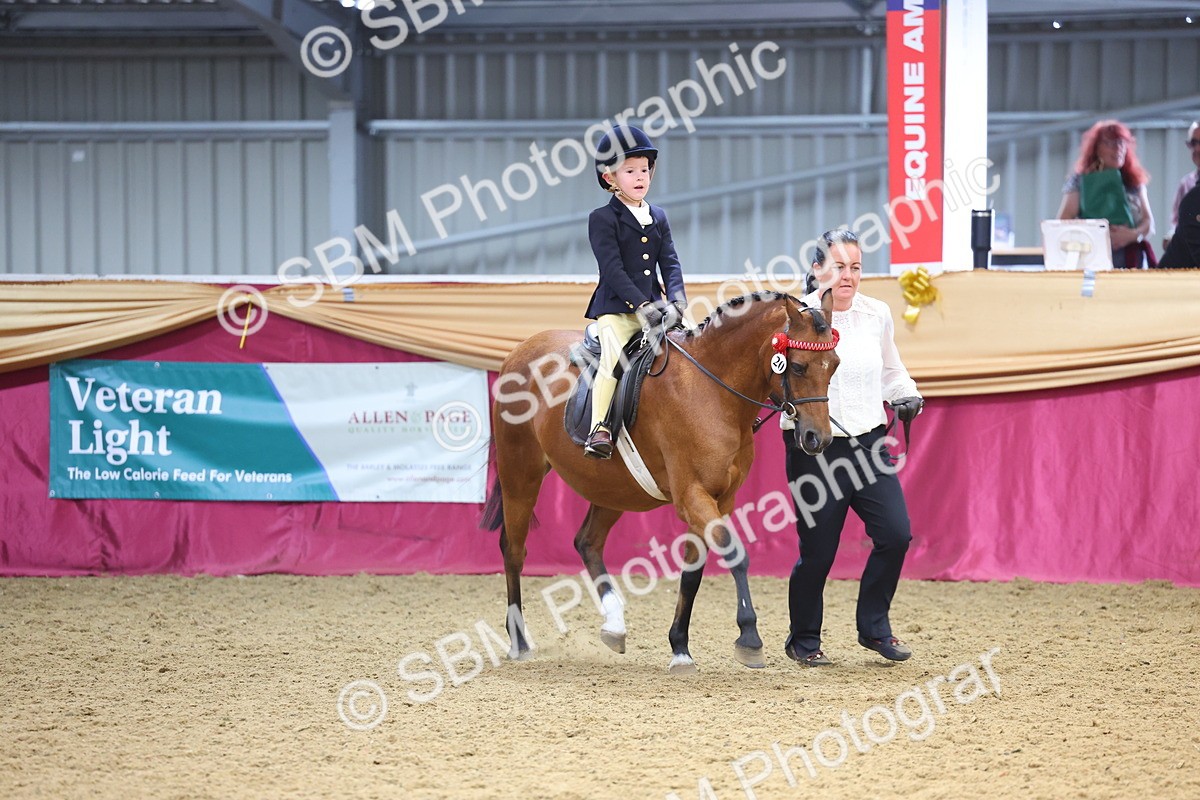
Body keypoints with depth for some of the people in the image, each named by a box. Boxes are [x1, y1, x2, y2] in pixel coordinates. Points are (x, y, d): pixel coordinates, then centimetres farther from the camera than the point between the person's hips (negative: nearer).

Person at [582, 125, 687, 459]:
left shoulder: (658, 218, 16)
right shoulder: (602, 219, -2)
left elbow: (671, 263, 9)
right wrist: (641, 304, -20)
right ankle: (599, 430, -30)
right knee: (614, 357, -25)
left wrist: (676, 300, -9)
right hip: (616, 308, -6)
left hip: (653, 307, 6)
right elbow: (612, 268, -11)